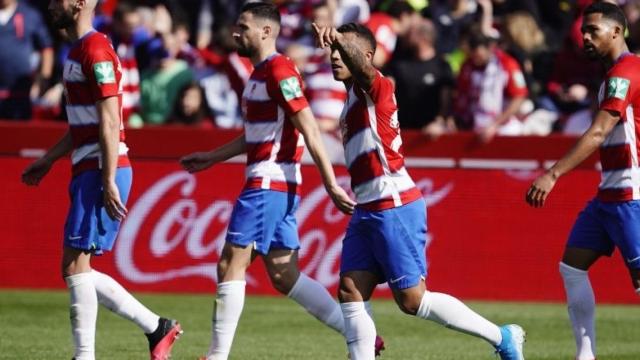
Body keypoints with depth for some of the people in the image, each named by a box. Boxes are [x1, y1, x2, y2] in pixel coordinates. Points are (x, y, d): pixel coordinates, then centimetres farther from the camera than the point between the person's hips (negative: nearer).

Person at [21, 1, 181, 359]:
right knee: (78, 269, 10)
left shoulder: (95, 51, -14)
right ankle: (156, 327, 15)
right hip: (87, 171, 10)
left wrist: (108, 182, -23)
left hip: (101, 171, -10)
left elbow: (109, 122, -20)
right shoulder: (79, 51, 17)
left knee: (75, 265, -8)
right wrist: (48, 161, 28)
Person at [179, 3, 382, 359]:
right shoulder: (261, 72, 17)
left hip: (269, 184, -10)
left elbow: (309, 130, -18)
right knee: (284, 276, 9)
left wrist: (331, 184, -22)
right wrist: (211, 157, 31)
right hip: (275, 184, 10)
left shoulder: (279, 70, -13)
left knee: (231, 265, -8)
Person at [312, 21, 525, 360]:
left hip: (394, 209, -9)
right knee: (350, 293, -1)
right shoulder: (354, 98, 18)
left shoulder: (375, 87, -9)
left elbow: (362, 67, -35)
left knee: (412, 299, -6)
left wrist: (340, 39, -53)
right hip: (367, 211, 9)